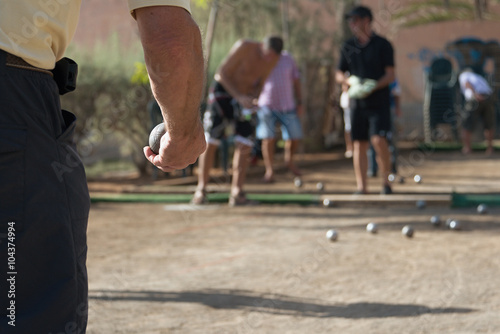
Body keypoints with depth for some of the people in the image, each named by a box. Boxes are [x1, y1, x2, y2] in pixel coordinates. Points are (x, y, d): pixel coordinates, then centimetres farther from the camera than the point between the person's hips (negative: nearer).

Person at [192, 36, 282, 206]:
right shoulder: (244, 47, -23)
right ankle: (201, 190, 0)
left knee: (244, 144, -8)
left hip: (244, 96, 5)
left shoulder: (272, 60, -5)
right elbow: (222, 73, -19)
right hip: (222, 90, -5)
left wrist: (253, 99, -12)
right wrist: (240, 97, -27)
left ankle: (237, 193, -6)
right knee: (210, 141, -8)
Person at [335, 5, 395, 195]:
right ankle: (361, 186, 7)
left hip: (379, 102, -4)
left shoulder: (382, 45, 0)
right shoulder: (347, 46, 11)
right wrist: (350, 82, -8)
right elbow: (339, 75, 14)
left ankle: (386, 181, 0)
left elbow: (390, 75, -3)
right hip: (357, 103, 4)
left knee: (378, 140, -15)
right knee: (359, 144, 2)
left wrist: (373, 86, -20)